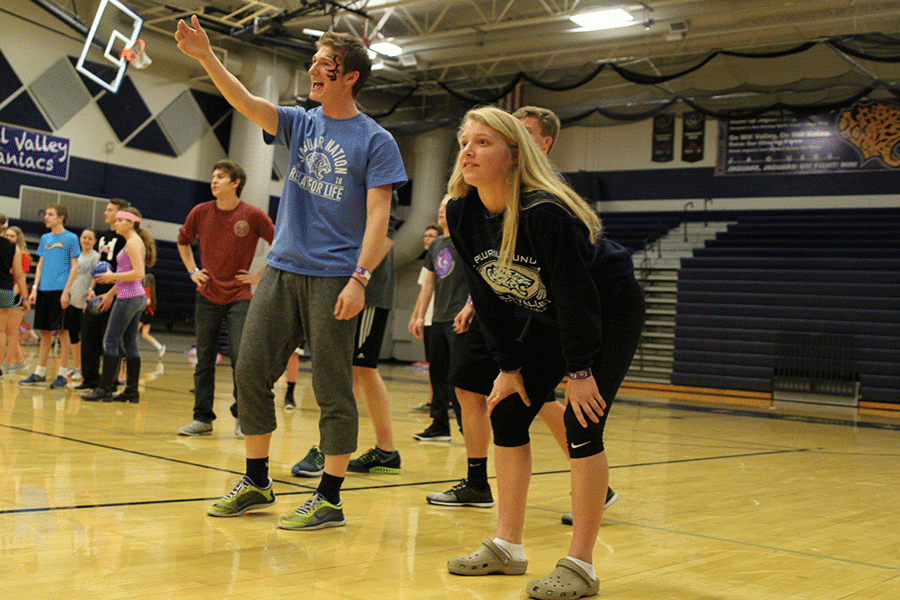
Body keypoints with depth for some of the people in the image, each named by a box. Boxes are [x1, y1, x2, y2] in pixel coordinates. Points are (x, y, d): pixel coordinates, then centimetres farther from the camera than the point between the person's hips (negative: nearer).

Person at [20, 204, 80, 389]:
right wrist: (35, 288, 7)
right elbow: (40, 265, 17)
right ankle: (40, 372, 15)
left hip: (60, 290, -5)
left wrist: (66, 290, -12)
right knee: (44, 333, 9)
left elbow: (74, 266, -5)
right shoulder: (45, 238, 14)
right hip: (44, 290, 5)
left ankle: (63, 374, 3)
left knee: (62, 332, -3)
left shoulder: (70, 238, -2)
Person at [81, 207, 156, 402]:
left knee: (110, 341, -6)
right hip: (136, 297, 10)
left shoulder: (133, 243, -12)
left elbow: (138, 273, -22)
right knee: (129, 343, 9)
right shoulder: (134, 242, 17)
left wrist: (113, 276, -14)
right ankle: (132, 390, 10)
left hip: (129, 298, -10)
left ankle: (105, 389, -4)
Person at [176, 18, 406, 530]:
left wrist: (360, 279, -18)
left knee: (332, 389, -3)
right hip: (283, 268, 6)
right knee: (251, 371, 5)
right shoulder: (300, 123, 13)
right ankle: (257, 484, 19)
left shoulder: (376, 140, -2)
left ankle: (330, 499, 7)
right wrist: (206, 57, -15)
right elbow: (246, 102, -1)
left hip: (333, 277, -6)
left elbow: (378, 216, -9)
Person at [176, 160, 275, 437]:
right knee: (204, 359, 5)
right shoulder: (200, 212, 2)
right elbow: (183, 241, 20)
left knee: (240, 357, -8)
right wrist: (192, 271, 9)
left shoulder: (253, 216, -7)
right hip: (207, 296, 3)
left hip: (240, 296, -3)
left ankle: (242, 416, 7)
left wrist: (260, 276, -2)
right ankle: (202, 418, 14)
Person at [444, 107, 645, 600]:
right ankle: (507, 548, 12)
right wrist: (509, 365, -4)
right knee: (506, 412, 1)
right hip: (550, 315, 7)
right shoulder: (461, 213, -12)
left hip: (611, 310, -7)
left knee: (582, 423, -15)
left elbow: (576, 292, -28)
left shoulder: (544, 212, -33)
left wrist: (580, 370, -22)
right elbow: (487, 295, -4)